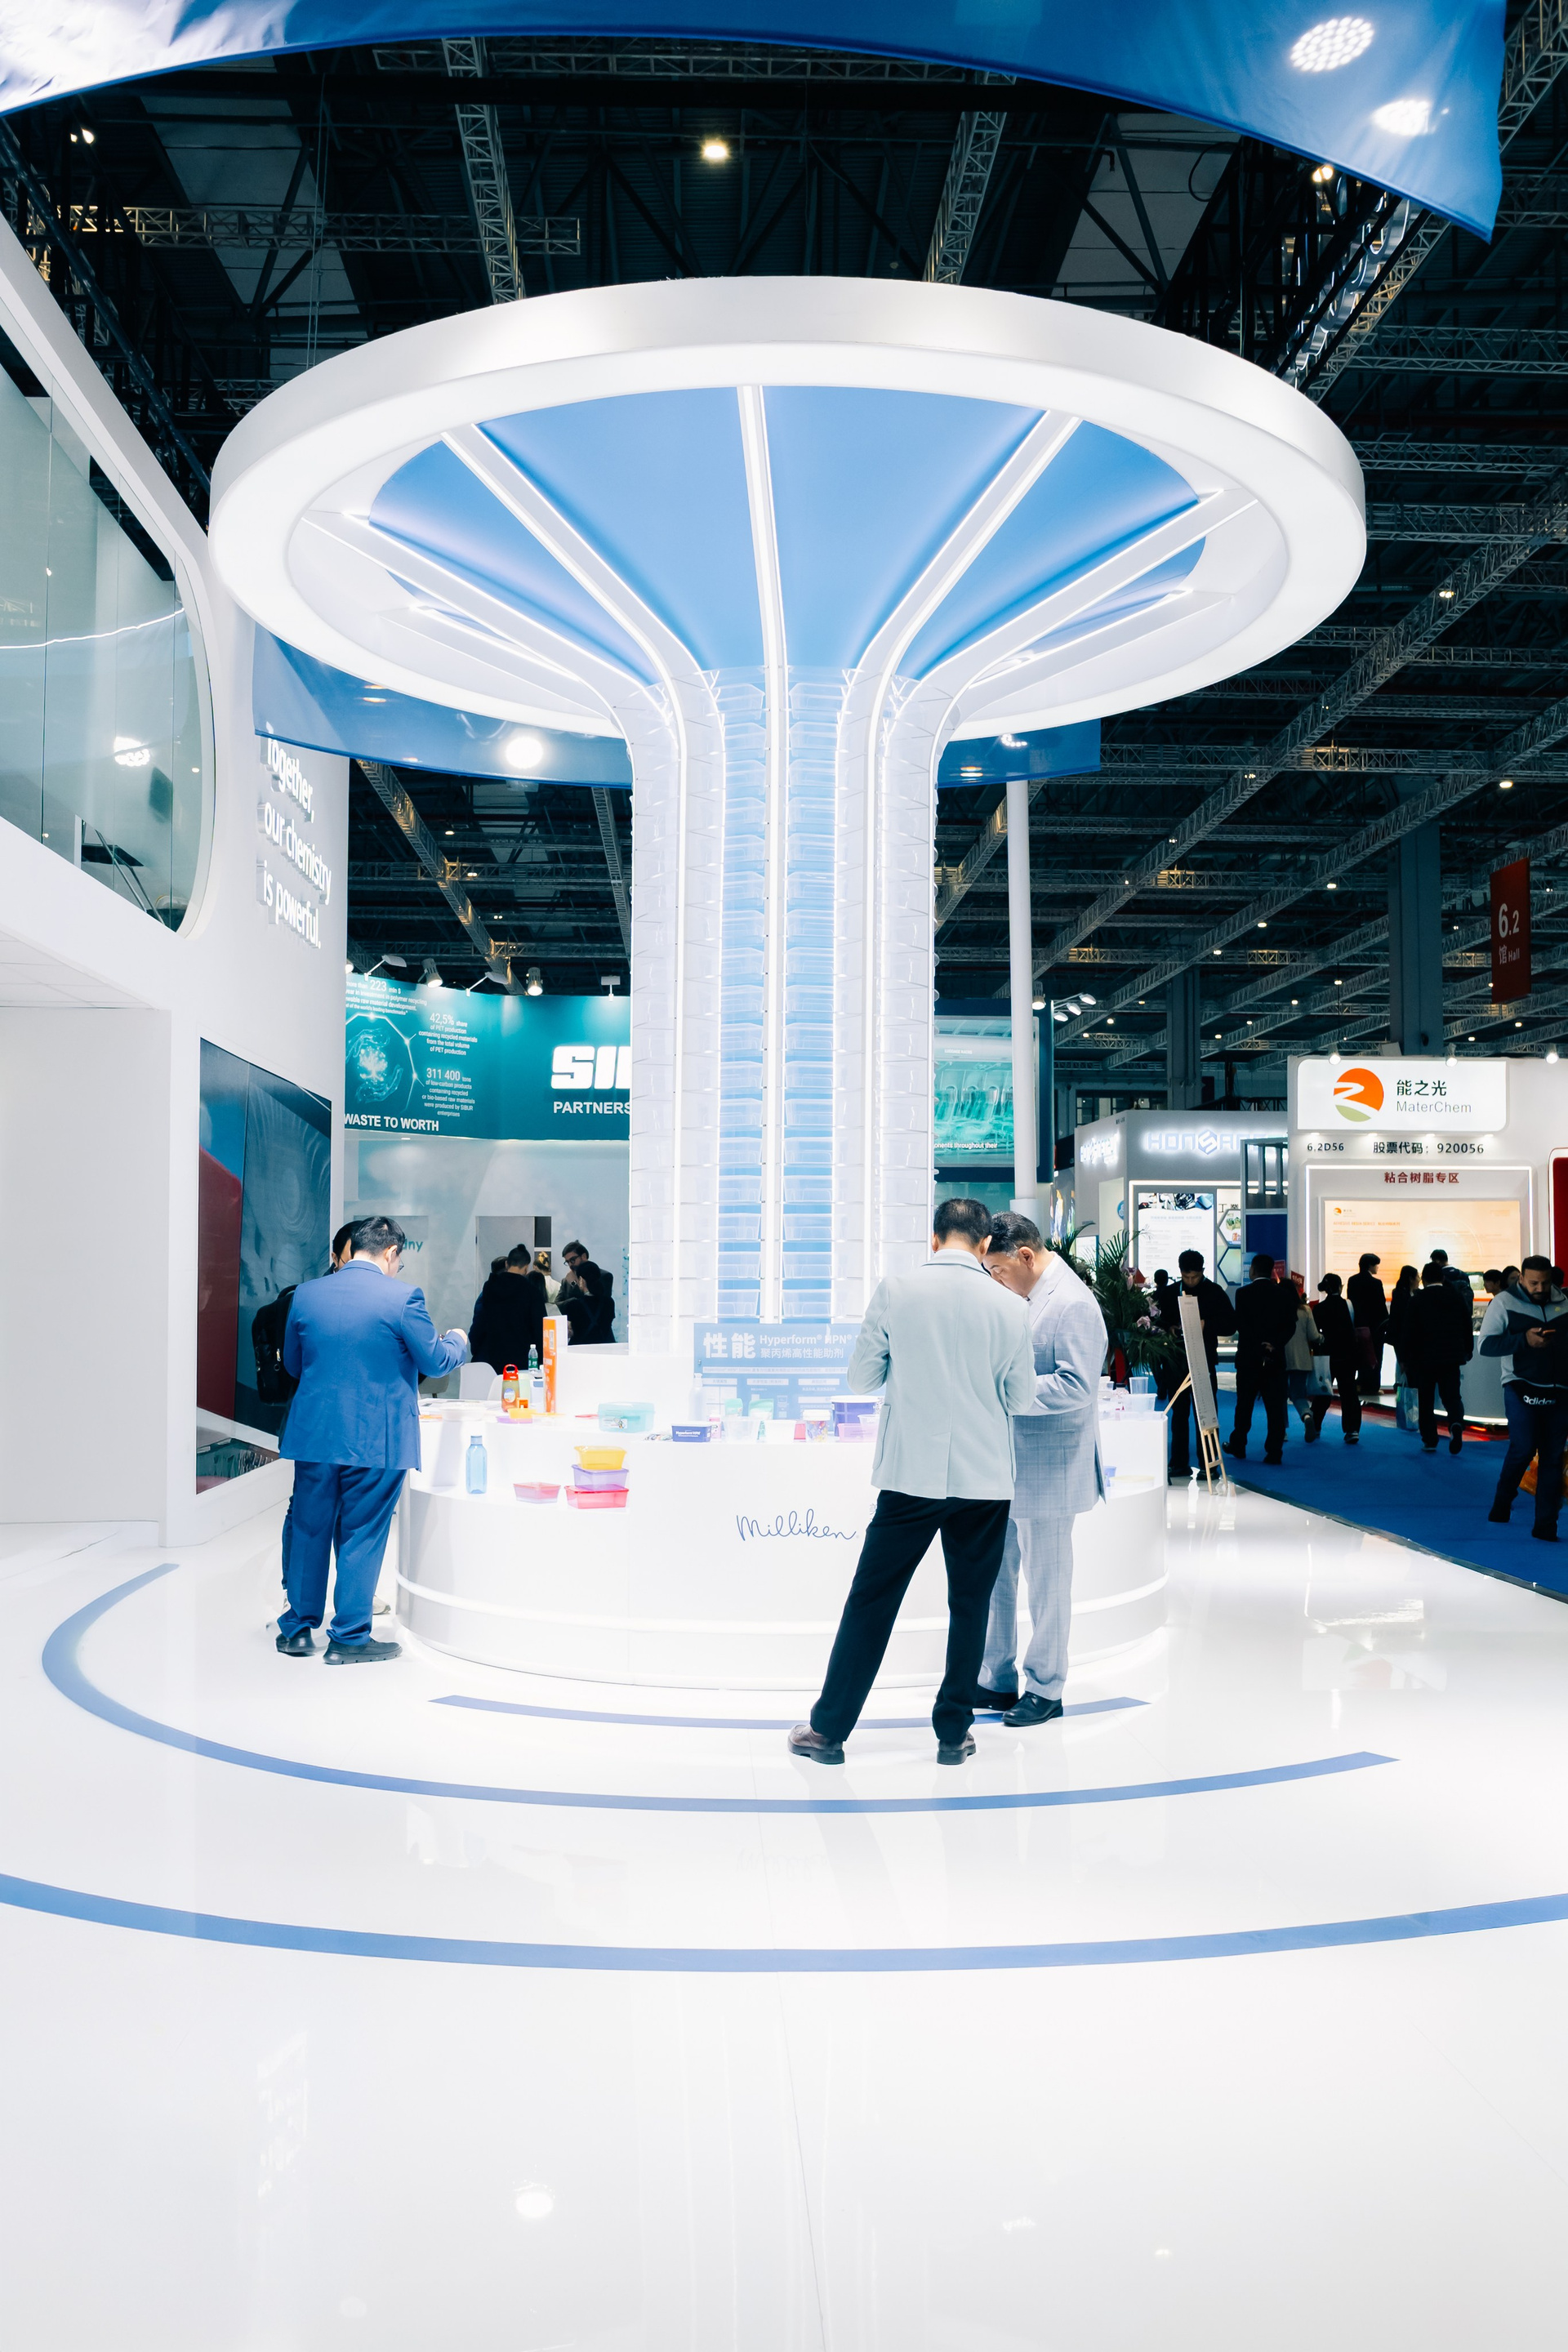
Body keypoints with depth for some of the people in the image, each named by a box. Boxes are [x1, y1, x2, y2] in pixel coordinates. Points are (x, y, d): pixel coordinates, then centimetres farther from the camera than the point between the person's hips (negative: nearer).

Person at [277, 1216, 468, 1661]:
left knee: (309, 1530, 15)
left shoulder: (306, 1294, 2)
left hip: (315, 1433, 4)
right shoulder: (402, 1297, -12)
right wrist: (457, 1341, 17)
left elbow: (293, 1363, 14)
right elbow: (434, 1363, -4)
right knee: (361, 1536, 6)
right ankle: (349, 1637, 13)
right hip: (376, 1439, -4)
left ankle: (297, 1629, 25)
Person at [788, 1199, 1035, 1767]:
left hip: (911, 1474, -1)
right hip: (984, 1478, 1)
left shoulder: (894, 1292, -6)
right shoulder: (1010, 1307, -3)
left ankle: (829, 1729, 14)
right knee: (970, 1604, 13)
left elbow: (859, 1379, 2)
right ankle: (953, 1731, 20)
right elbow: (1021, 1400, 6)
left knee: (870, 1600, 8)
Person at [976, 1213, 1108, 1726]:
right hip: (1006, 1468, 9)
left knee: (1045, 1580, 4)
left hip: (1048, 1469, -9)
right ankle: (998, 1680, 27)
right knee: (994, 1573, 14)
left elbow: (1076, 1386, -25)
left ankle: (1045, 1689, 18)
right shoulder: (1021, 1297, 11)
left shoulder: (1073, 1304, -17)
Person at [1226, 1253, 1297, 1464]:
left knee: (1245, 1403, 11)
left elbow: (1240, 1324, -12)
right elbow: (1290, 1325, -5)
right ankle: (1274, 1452, -2)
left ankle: (1238, 1446, 21)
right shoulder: (1284, 1293, 2)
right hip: (1276, 1358, 1)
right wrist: (1274, 1344, -11)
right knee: (1275, 1406, 1)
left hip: (1249, 1355, -1)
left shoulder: (1244, 1293, -6)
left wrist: (1258, 1346, -8)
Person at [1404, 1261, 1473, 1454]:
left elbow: (1410, 1332, -7)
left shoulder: (1418, 1300, -7)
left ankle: (1430, 1440, 8)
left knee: (1425, 1400, 8)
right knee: (1452, 1395, 6)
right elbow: (1467, 1327, 10)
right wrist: (1467, 1351, 22)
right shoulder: (1458, 1297, 5)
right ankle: (1456, 1423, -24)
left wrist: (1407, 1358, 1)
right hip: (1451, 1358, 3)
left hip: (1424, 1358, -3)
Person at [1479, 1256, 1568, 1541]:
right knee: (1524, 1446, -17)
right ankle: (1502, 1504, 9)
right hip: (1522, 1387, -3)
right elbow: (1485, 1344, -7)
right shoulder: (1504, 1302, -2)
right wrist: (1524, 1339, -19)